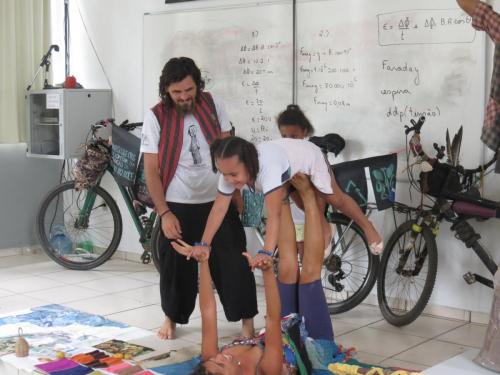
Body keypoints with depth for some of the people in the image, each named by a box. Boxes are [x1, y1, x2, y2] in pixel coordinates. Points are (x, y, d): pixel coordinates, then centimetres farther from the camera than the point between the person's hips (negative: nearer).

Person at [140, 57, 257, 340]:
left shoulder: (212, 104, -2)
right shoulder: (156, 117, -9)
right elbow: (151, 170, -8)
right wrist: (164, 213, -12)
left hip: (218, 200, 1)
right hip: (178, 206, -1)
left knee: (234, 262, -2)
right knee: (176, 266, 9)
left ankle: (247, 321, 6)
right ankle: (172, 318, 30)